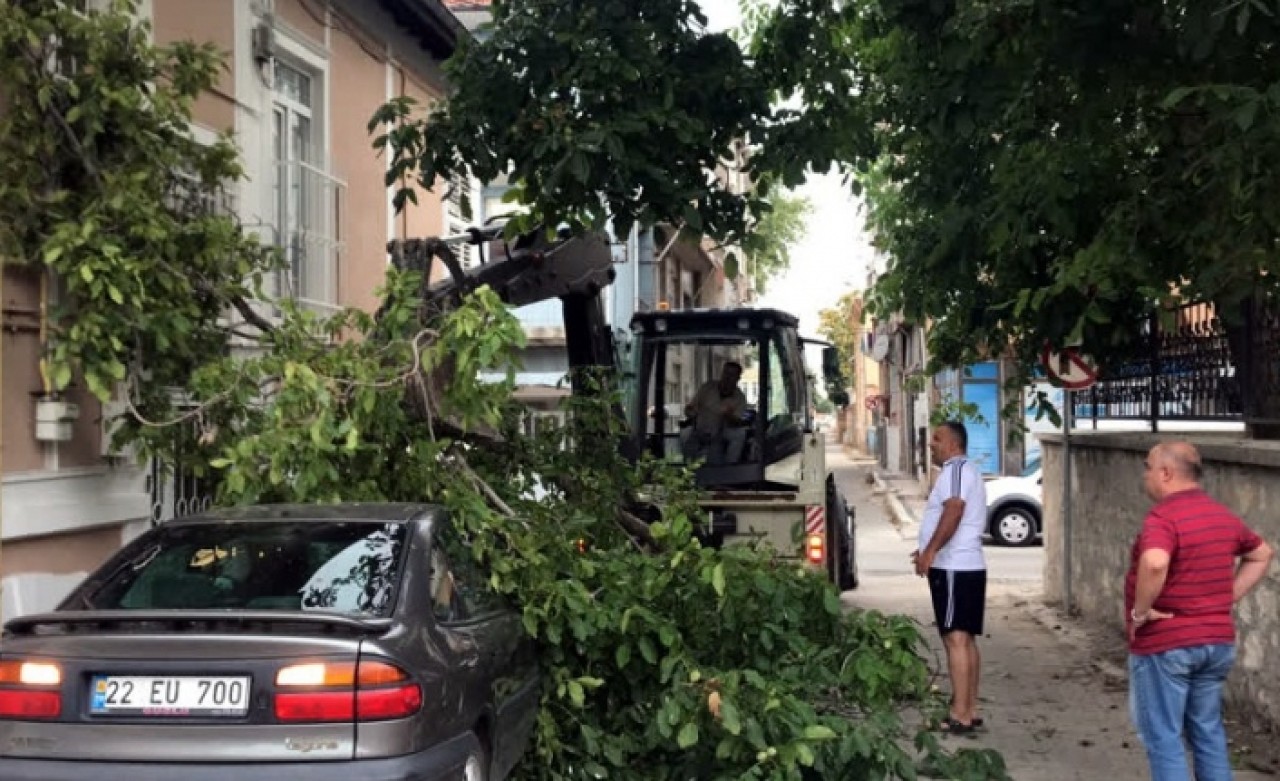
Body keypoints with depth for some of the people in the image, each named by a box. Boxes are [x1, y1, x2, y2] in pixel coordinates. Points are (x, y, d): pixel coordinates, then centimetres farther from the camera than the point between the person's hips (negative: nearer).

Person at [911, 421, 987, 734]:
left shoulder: (956, 469, -11)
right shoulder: (967, 470, 22)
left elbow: (953, 512, -26)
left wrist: (930, 550, -25)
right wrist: (929, 551, 25)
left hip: (954, 569, -11)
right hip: (967, 567, 11)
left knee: (956, 639, -11)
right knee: (966, 640, 12)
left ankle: (960, 715, -12)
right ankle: (970, 711, 16)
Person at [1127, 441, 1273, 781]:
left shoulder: (1163, 516, -19)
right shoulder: (1223, 515, 8)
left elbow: (1154, 564, -38)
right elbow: (1261, 554, 24)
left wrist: (1140, 611, -23)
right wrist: (1227, 597, 16)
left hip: (1164, 644, -8)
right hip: (1217, 640, 8)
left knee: (1163, 737, 1)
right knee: (1208, 731, 17)